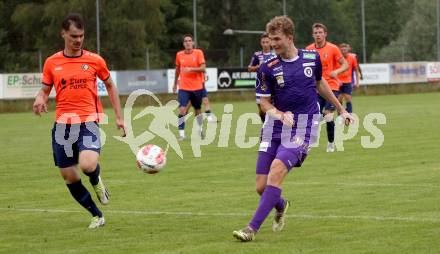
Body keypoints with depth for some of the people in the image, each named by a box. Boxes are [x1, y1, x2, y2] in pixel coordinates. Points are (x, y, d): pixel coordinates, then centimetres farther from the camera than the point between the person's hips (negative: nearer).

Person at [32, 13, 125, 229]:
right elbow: (44, 90, 12)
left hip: (88, 122, -3)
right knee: (69, 177, 3)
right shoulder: (52, 63, 4)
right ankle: (96, 215, 24)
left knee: (88, 165, -27)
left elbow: (110, 85, 15)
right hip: (62, 124, 3)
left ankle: (97, 182, 11)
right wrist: (40, 99, -12)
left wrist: (118, 117, 13)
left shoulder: (95, 61, 2)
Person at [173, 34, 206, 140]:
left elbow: (203, 68, -11)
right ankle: (181, 134, -14)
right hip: (183, 87, 1)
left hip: (197, 87, 0)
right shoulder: (179, 55, 3)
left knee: (197, 110, 13)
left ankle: (200, 129, 37)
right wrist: (175, 84, 24)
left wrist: (191, 69, -26)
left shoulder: (198, 53, -4)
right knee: (182, 110, -16)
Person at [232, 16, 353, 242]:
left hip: (302, 128, -2)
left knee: (276, 170, -25)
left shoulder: (312, 58, 2)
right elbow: (265, 103, 2)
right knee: (262, 187, -2)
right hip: (275, 128, 2)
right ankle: (280, 206, 36)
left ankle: (252, 228, -22)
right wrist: (280, 114, -20)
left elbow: (319, 84, 22)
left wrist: (340, 109, 31)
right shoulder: (268, 68, -3)